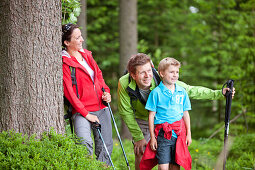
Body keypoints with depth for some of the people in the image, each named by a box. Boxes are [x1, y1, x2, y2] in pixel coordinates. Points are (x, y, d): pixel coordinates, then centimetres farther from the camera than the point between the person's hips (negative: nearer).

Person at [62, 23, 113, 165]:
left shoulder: (86, 54, 12)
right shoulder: (64, 62, -9)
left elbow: (98, 74, 25)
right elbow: (69, 92, -12)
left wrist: (106, 92, 6)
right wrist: (85, 114, -14)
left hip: (101, 107, 7)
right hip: (81, 111, -7)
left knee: (106, 146, 6)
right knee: (85, 144, -27)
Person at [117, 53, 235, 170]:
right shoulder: (124, 84, -31)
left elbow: (191, 91, -22)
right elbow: (126, 112, -17)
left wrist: (218, 94, -27)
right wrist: (138, 137, -14)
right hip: (141, 121, 0)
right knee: (140, 155, -4)